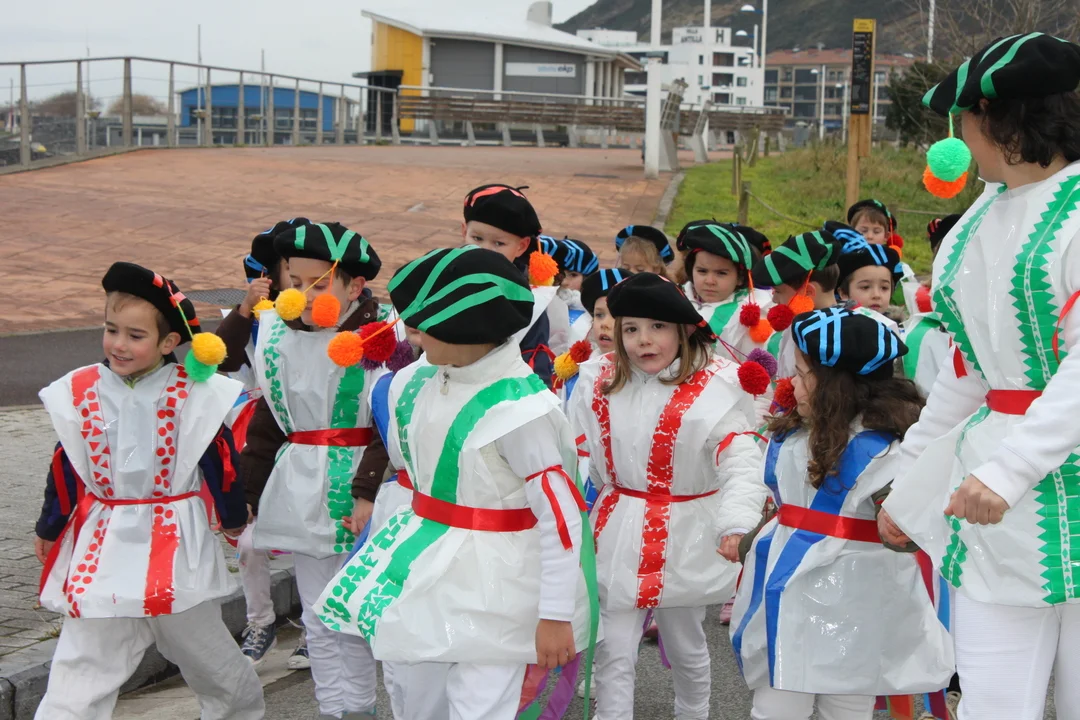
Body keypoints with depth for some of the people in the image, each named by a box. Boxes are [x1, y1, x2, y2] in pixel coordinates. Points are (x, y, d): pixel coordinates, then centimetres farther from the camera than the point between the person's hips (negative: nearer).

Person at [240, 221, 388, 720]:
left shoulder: (382, 336, -10)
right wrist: (248, 492, 15)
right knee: (318, 621, 10)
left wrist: (370, 492, -17)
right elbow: (266, 421, 15)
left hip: (357, 491, -5)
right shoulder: (278, 334, 6)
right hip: (301, 492, 5)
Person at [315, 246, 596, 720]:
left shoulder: (517, 408, -23)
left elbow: (560, 515, -20)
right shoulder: (416, 383, -1)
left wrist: (556, 614, -18)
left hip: (491, 585, -7)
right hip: (427, 566, 8)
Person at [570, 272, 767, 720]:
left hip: (684, 538, -2)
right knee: (614, 653, 2)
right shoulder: (602, 384, -1)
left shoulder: (714, 389, -15)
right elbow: (577, 456, 11)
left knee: (685, 646, 18)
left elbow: (741, 464, -24)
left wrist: (737, 525, -38)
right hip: (619, 535, 2)